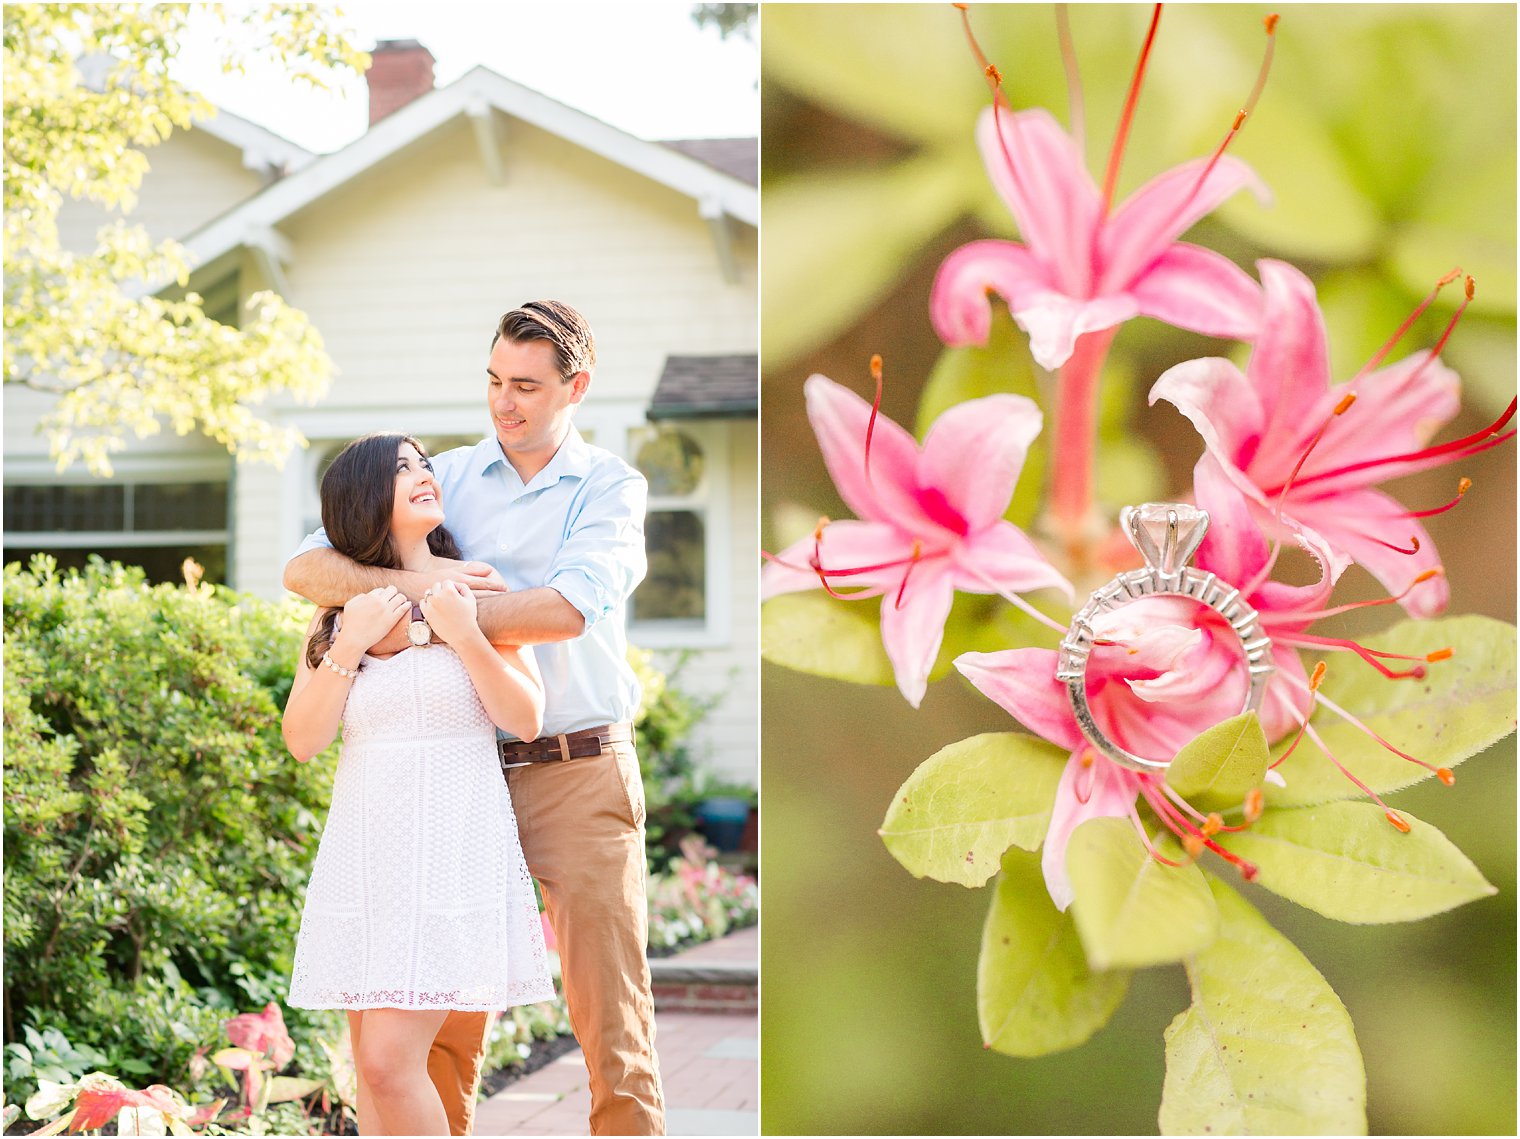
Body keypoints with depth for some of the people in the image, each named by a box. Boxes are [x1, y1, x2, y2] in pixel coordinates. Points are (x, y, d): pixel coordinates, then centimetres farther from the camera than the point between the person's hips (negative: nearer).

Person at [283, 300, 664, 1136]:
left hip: (580, 775, -3)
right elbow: (305, 568, 0)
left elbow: (566, 611, -19)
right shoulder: (446, 479, 8)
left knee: (611, 1017, -1)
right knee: (445, 1017, 7)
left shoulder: (611, 487, 0)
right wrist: (408, 582, -18)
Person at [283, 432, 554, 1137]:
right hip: (365, 840, 4)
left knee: (389, 1059, -14)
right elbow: (303, 740, 5)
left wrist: (465, 636, -13)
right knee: (374, 1064, 4)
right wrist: (349, 644, -6)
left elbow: (526, 721, -2)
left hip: (455, 839, -4)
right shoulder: (339, 609, 12)